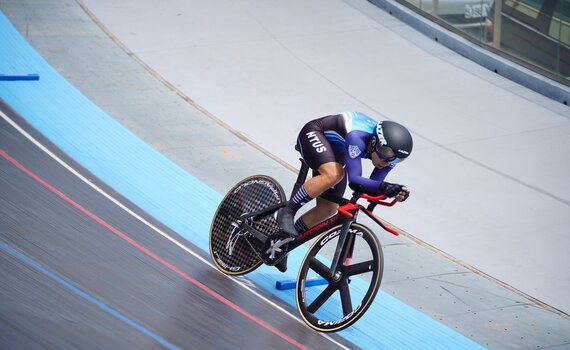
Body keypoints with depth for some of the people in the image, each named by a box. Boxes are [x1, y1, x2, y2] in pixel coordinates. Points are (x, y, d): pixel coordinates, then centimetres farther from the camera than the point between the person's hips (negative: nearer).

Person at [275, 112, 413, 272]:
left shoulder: (390, 152, -20)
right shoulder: (357, 137, -41)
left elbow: (371, 187, -19)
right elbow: (354, 180, -44)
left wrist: (393, 191, -38)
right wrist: (384, 186, -58)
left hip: (336, 153, 7)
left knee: (328, 209, 1)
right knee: (333, 174, -37)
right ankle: (287, 211, -19)